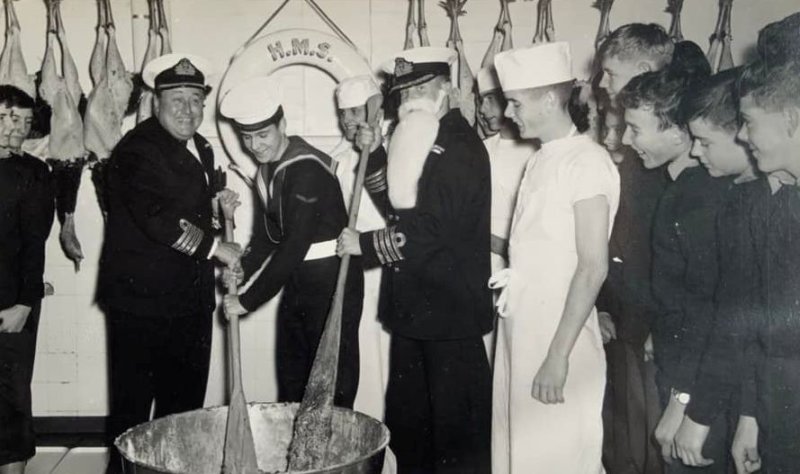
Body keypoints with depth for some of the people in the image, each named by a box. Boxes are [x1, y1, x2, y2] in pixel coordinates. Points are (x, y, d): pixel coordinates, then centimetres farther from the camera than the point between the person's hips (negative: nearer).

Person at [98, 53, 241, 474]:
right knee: (133, 404, 3)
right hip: (141, 300, -8)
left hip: (190, 298, 8)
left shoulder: (199, 147, 13)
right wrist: (216, 248, -18)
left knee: (185, 399, 16)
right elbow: (156, 217, -25)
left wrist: (216, 200, 9)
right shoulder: (138, 149, -15)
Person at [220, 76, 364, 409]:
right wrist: (244, 268, -4)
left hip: (331, 279, -9)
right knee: (290, 382, 18)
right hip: (298, 279, 9)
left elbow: (295, 245, -25)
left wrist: (249, 299, -22)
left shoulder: (307, 168, -21)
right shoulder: (267, 167, 7)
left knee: (333, 381, -2)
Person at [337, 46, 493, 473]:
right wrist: (374, 155, 2)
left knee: (456, 423, 2)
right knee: (406, 419, 17)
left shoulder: (460, 148, -14)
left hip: (450, 310, -9)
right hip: (413, 307, 9)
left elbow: (431, 232, -21)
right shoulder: (417, 142, 14)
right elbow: (399, 209, 13)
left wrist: (365, 244, -12)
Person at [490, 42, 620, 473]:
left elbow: (593, 268, -19)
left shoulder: (587, 161, -14)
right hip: (525, 332, 8)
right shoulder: (541, 160, 12)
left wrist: (559, 356, -20)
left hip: (562, 341, -8)